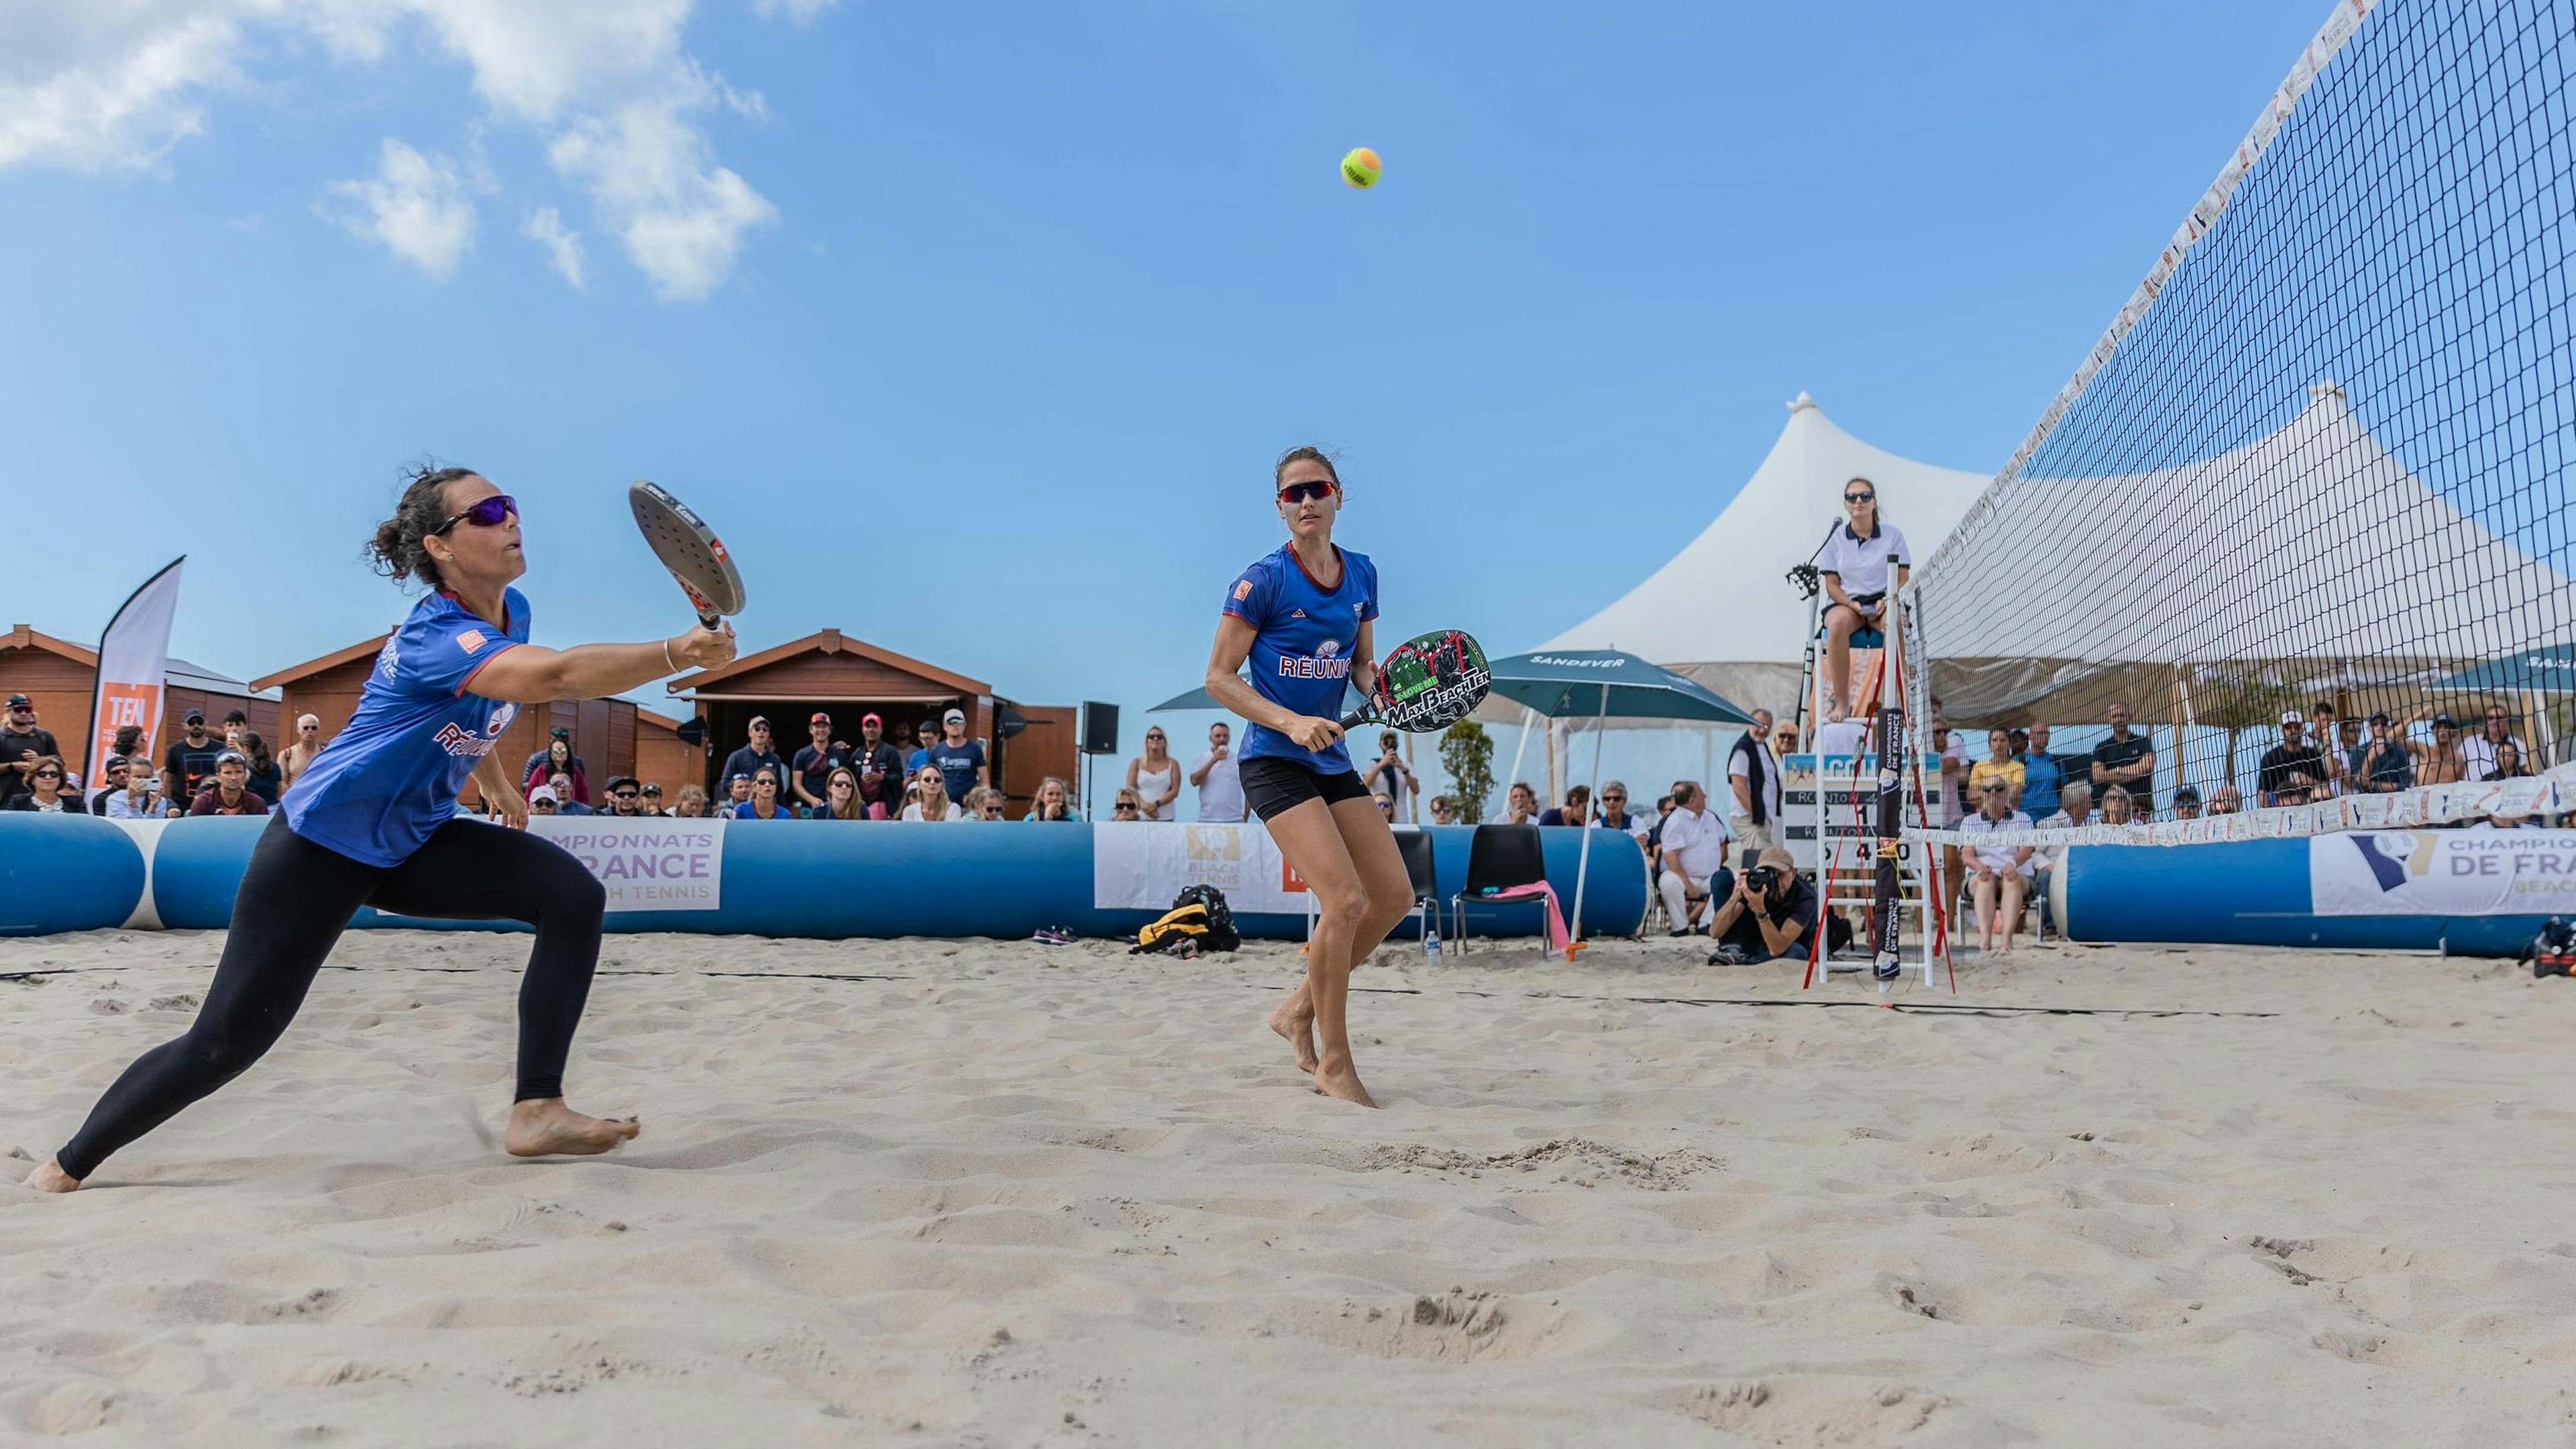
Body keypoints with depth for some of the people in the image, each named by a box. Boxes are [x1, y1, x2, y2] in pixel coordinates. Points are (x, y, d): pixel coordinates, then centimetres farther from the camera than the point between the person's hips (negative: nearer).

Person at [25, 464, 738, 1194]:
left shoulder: (512, 611, -1)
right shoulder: (435, 637, -29)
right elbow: (555, 675, -50)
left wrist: (492, 776, 31)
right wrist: (674, 654, -57)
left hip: (412, 844, 8)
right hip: (322, 842, -7)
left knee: (574, 897, -14)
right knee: (227, 1041, -3)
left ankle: (537, 1112, -14)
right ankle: (67, 1167, 24)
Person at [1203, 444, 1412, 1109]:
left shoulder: (1362, 574, 7)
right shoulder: (1263, 579, -11)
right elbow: (1218, 677, -10)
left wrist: (1382, 686, -5)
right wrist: (1291, 722, -22)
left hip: (1331, 756, 7)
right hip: (1274, 758, -7)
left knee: (1394, 894, 4)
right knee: (1344, 900, -17)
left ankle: (1299, 1010, 22)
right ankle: (1334, 1063, 0)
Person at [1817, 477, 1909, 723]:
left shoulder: (1892, 534, 7)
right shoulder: (1836, 539, 7)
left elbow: (1903, 580, 5)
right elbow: (1831, 584, 6)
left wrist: (1886, 601, -15)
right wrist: (1852, 604, -12)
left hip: (1883, 602, 0)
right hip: (1847, 603, 0)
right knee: (1838, 624, -37)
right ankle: (1841, 702, -30)